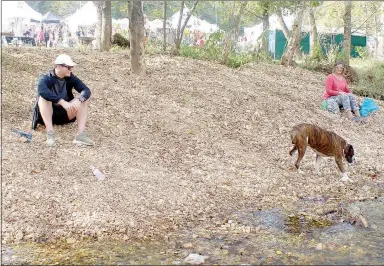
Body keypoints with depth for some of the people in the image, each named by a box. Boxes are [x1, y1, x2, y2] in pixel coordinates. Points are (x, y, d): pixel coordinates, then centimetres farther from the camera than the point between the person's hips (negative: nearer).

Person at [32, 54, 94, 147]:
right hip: (47, 114, -4)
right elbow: (42, 91, -38)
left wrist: (79, 101, -35)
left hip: (64, 114, 4)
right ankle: (50, 133, -39)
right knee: (43, 98, -31)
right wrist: (62, 102, -44)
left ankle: (81, 134, -29)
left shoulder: (71, 78, -2)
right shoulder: (46, 78, -15)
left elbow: (86, 90, -13)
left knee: (84, 98, -15)